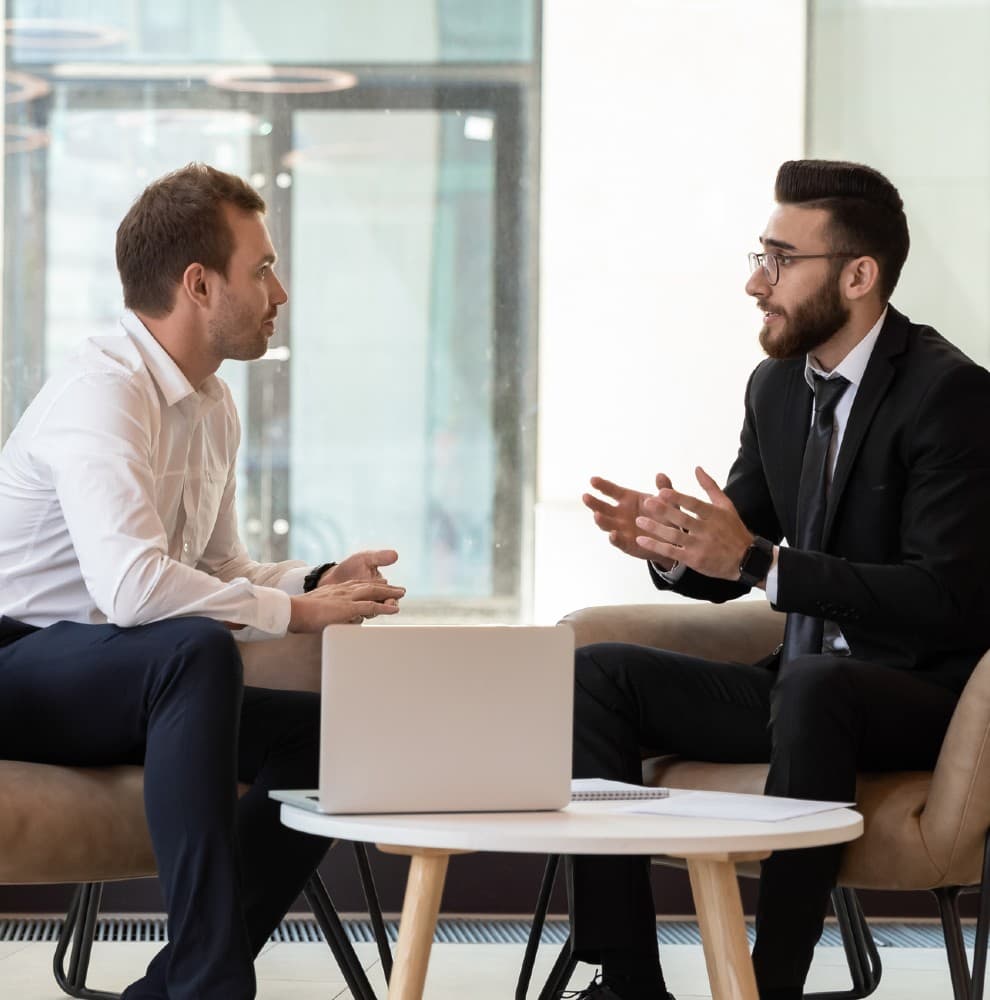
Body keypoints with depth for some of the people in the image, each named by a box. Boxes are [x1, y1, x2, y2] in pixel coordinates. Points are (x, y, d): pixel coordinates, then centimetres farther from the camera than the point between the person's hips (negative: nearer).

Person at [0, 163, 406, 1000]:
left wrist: (321, 583, 0)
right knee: (198, 648, -36)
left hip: (139, 682, 10)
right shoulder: (104, 391, -19)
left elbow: (221, 570, 21)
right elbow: (130, 585, -33)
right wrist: (295, 611, -22)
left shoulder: (213, 408, 12)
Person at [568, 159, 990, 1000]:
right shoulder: (777, 385, 8)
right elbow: (727, 566, 14)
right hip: (802, 687, 8)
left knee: (809, 685, -38)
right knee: (597, 673, -7)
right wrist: (669, 544, -11)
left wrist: (758, 559, -28)